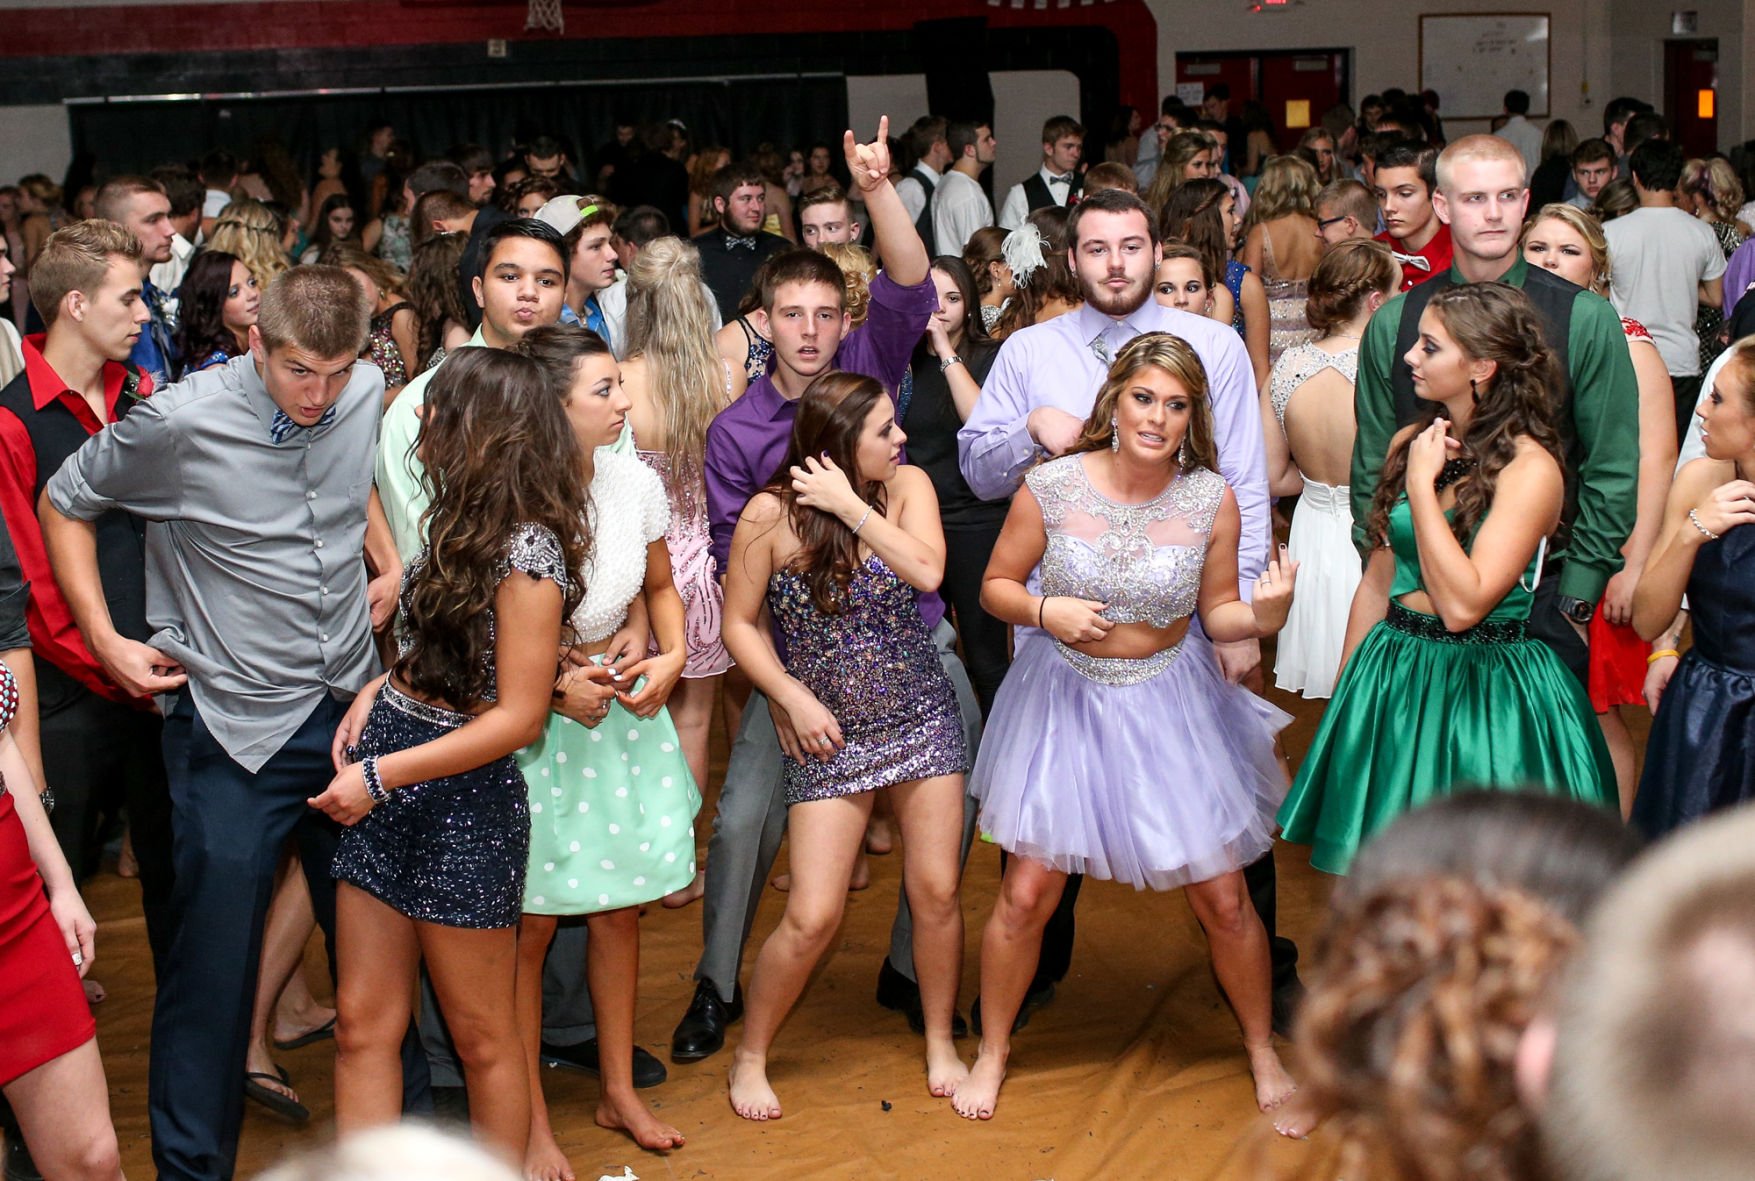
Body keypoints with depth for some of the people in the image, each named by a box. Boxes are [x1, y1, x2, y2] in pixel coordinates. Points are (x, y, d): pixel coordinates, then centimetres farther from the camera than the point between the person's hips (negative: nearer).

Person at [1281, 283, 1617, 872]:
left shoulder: (1530, 467, -15)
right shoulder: (1409, 443, 5)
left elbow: (1463, 603, -24)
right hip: (1391, 680, 6)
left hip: (1487, 687, -6)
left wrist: (1422, 483, -19)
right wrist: (1343, 692, 14)